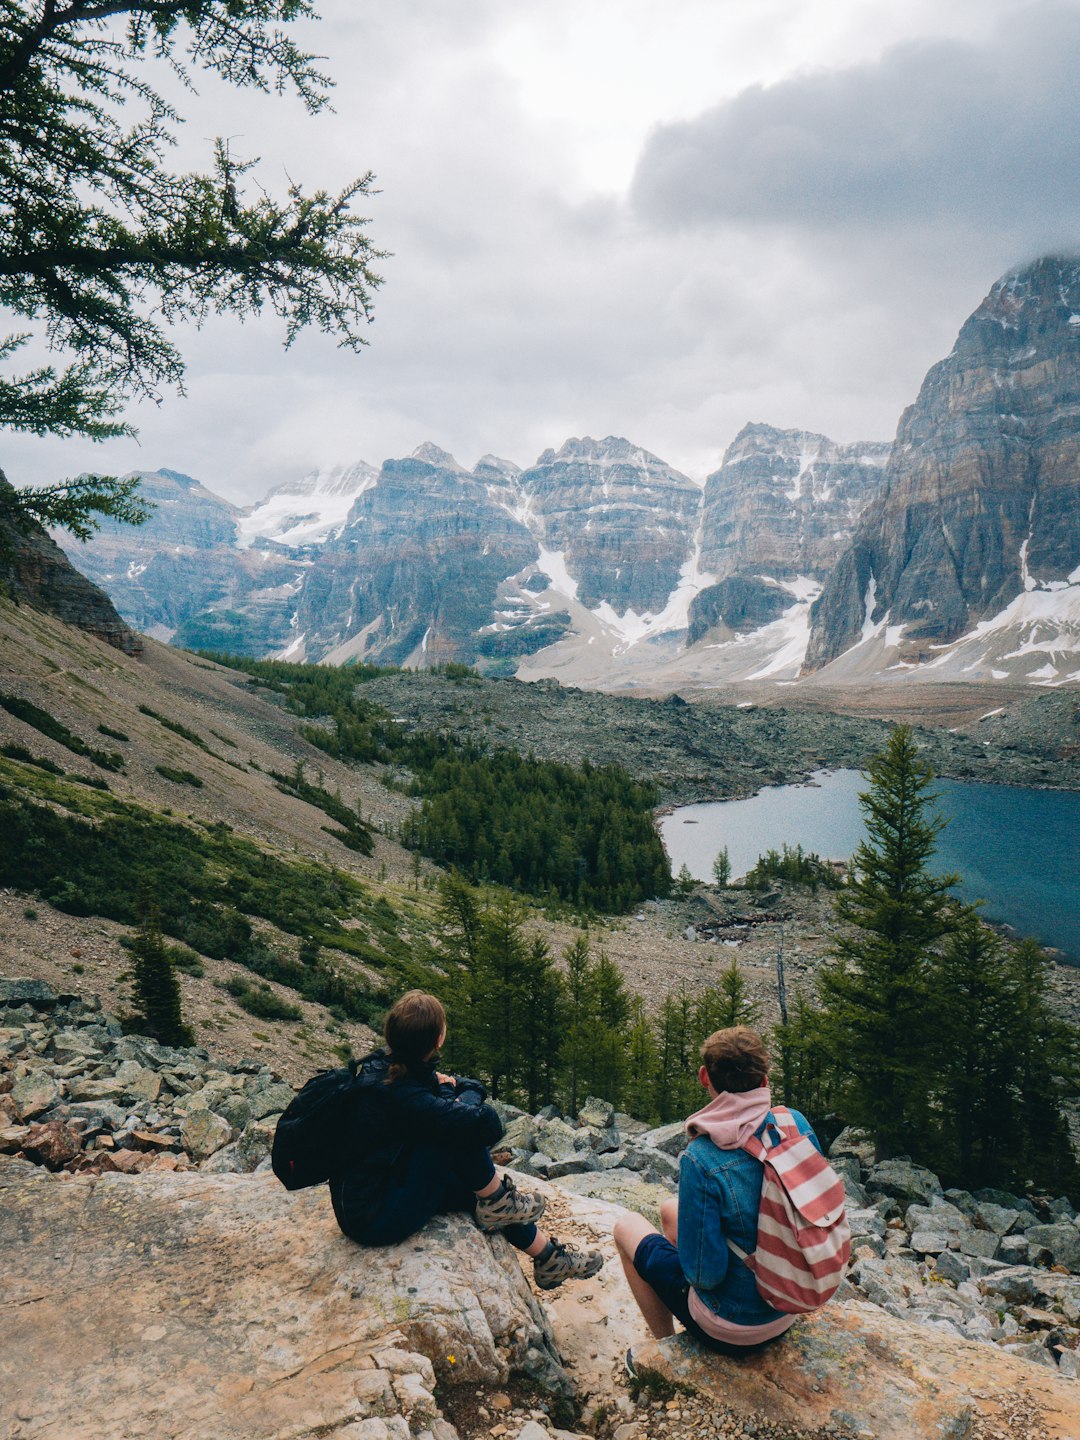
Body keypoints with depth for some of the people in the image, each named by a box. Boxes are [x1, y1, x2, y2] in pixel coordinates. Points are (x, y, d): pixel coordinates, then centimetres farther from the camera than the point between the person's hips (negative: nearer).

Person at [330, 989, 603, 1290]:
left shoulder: (382, 1066, -2)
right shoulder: (398, 1093, -30)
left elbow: (476, 1087, 8)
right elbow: (488, 1124, -33)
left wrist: (447, 1089, -14)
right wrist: (450, 1095, -14)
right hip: (374, 1218, -9)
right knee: (463, 1131, -21)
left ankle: (550, 1258, 25)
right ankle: (497, 1203, 3)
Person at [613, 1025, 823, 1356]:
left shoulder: (701, 1159, -30)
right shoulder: (796, 1124, -13)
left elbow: (706, 1275, -24)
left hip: (735, 1330, -6)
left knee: (626, 1228, 16)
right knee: (670, 1209, 25)